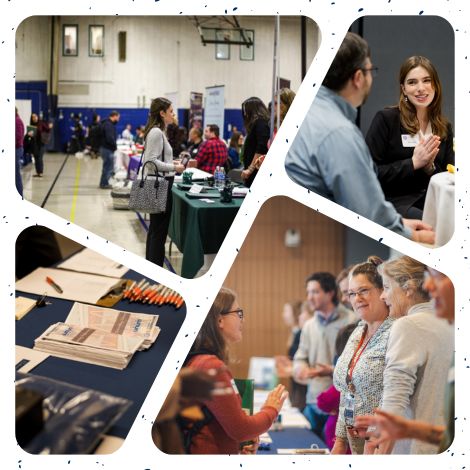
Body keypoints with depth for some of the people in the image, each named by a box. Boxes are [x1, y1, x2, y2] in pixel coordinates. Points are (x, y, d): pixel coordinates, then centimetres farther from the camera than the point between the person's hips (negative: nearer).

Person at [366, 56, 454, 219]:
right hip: (392, 202, -5)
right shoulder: (385, 119, -3)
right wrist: (413, 163, -15)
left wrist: (430, 167, -10)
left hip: (429, 200, 5)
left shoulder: (445, 128, 12)